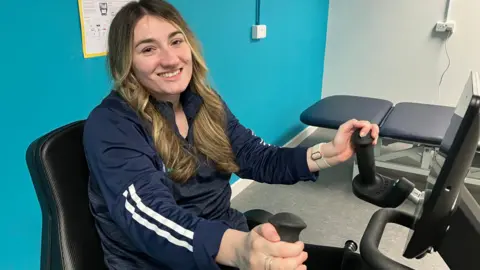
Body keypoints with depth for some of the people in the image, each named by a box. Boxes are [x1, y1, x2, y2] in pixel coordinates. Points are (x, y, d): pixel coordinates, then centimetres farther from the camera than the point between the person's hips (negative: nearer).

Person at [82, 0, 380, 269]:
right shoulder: (109, 125, -15)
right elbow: (149, 214, -29)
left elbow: (258, 159, 5)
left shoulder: (205, 102, 2)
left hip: (229, 240, 5)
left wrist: (328, 153, -10)